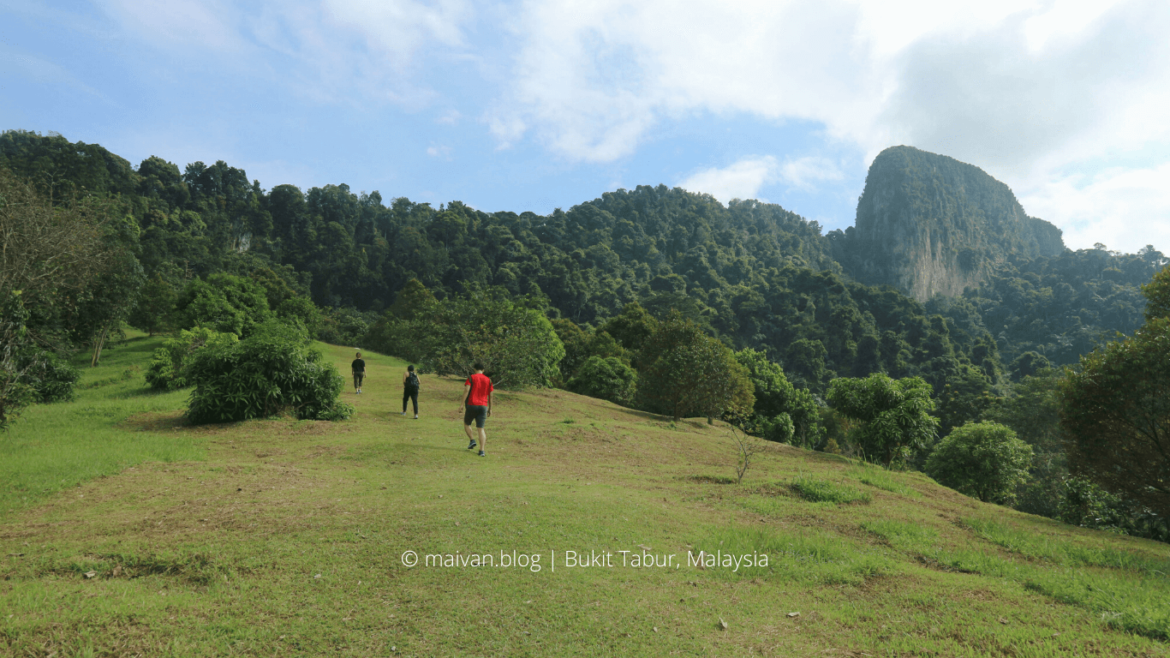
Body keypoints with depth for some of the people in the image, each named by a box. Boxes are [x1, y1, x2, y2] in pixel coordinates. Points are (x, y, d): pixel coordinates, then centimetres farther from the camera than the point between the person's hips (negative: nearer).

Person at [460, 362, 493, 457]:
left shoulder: (471, 378, 0)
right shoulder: (488, 380, 10)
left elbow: (466, 390, -13)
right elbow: (490, 395, 10)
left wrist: (462, 404, -15)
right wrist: (490, 409, 16)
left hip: (471, 405, -3)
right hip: (483, 406, 3)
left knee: (466, 424, 19)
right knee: (481, 428, 2)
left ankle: (472, 440, 0)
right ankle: (482, 450, -7)